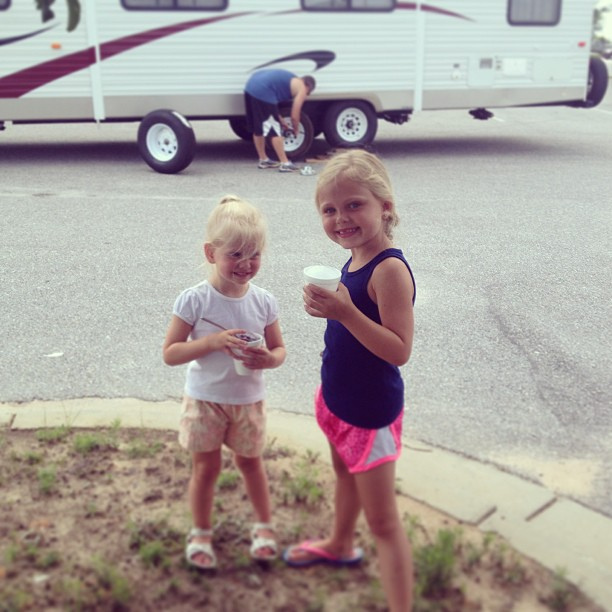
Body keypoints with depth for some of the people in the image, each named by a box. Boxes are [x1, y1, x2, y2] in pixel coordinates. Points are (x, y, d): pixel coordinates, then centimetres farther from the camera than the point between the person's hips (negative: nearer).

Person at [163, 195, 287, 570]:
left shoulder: (264, 302, -9)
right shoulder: (194, 301, -18)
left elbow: (279, 348, 1)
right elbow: (170, 353, -16)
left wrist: (269, 359, -23)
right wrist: (213, 342, -30)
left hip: (248, 400, 2)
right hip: (205, 400, -2)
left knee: (251, 462, 18)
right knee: (206, 468, 12)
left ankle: (265, 525, 39)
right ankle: (201, 533, 33)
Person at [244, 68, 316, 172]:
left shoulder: (289, 80, 31)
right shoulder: (302, 89, 7)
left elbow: (272, 104, 31)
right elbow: (294, 116, 5)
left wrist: (281, 121, 33)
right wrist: (295, 130, 24)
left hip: (250, 86, 9)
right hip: (262, 91, -9)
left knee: (258, 129, 19)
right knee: (276, 131, 0)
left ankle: (263, 160, 31)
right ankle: (285, 164, 5)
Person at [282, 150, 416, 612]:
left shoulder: (390, 269, -27)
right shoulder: (355, 261, -1)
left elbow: (399, 350, -33)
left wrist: (345, 312, -38)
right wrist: (328, 307, -1)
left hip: (371, 410, -9)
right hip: (339, 398, 9)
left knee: (382, 520, 0)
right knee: (345, 474, 32)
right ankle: (340, 546, 57)